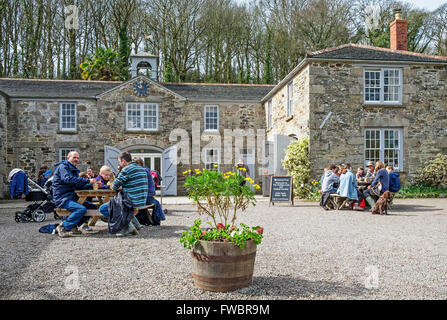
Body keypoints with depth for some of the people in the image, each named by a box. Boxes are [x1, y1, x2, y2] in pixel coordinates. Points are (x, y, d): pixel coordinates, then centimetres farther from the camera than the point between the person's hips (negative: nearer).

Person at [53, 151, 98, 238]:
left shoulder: (74, 170, 23)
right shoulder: (63, 167, -6)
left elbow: (79, 185, 16)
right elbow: (68, 179, -25)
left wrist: (91, 184, -3)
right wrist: (88, 181, -27)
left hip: (72, 198, 10)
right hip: (62, 199, -9)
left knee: (93, 207, 3)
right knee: (81, 209, -30)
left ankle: (73, 226, 2)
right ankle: (63, 227, -16)